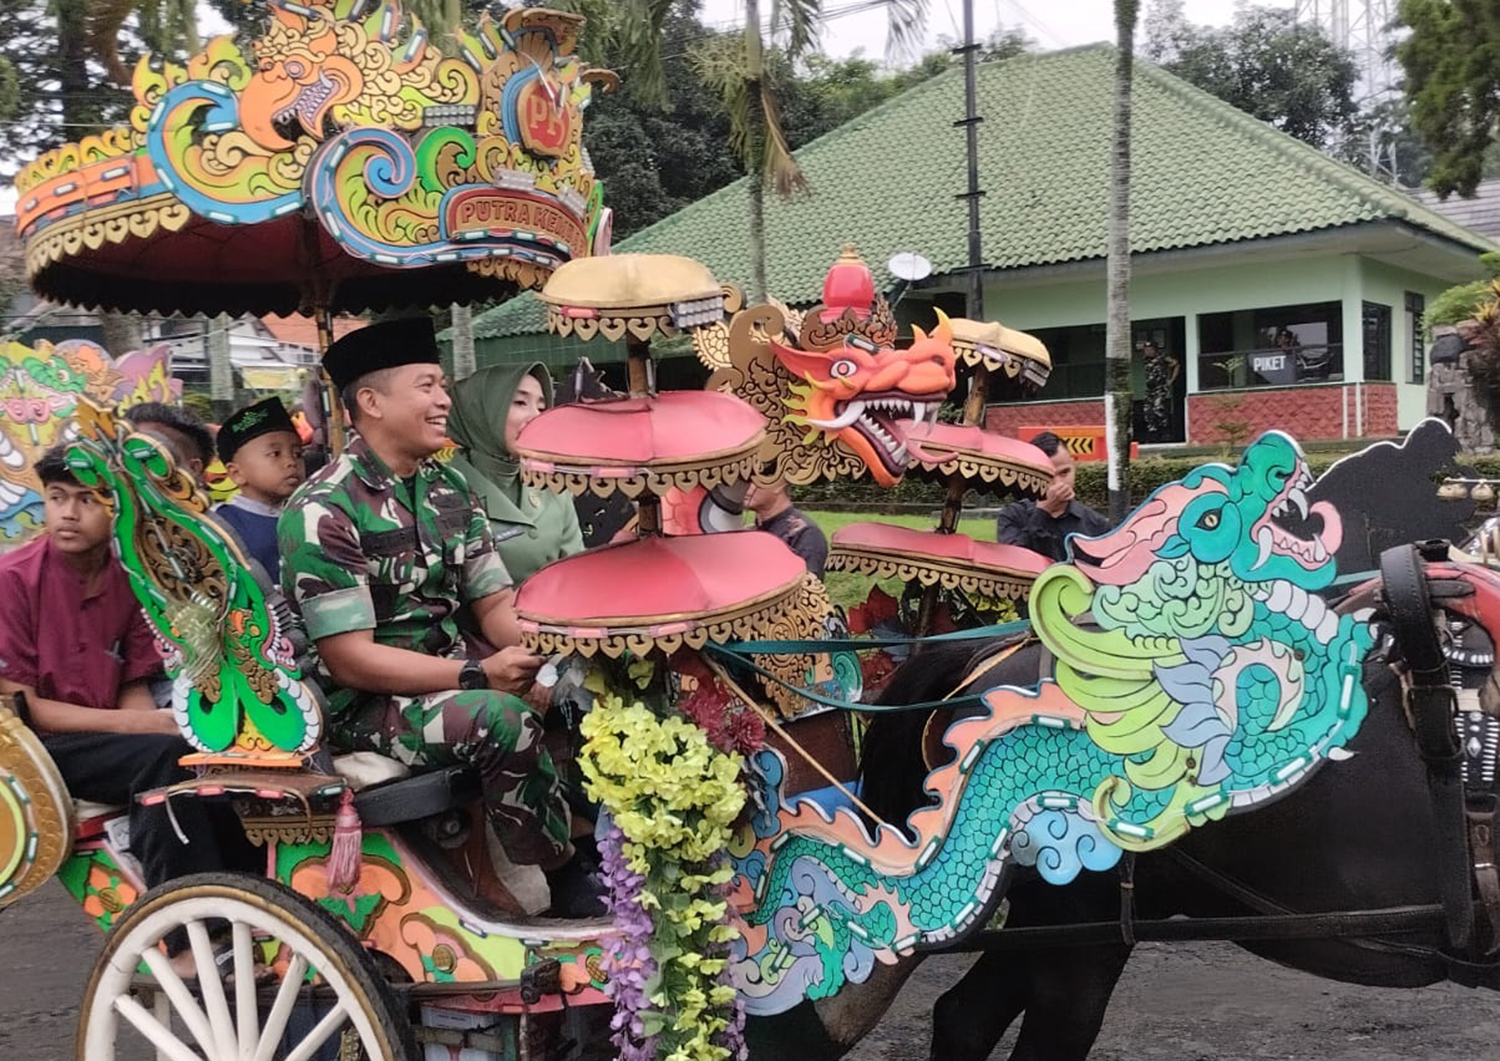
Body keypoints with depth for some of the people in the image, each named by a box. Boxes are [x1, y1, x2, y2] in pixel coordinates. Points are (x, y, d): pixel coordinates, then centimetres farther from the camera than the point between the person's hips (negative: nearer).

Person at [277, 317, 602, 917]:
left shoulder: (449, 490, 8)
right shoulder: (323, 510, -15)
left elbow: (496, 604, 7)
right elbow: (350, 659, -18)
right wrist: (477, 676, -24)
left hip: (449, 680, 7)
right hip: (365, 706, -7)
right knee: (500, 719, -32)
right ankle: (566, 877, -13)